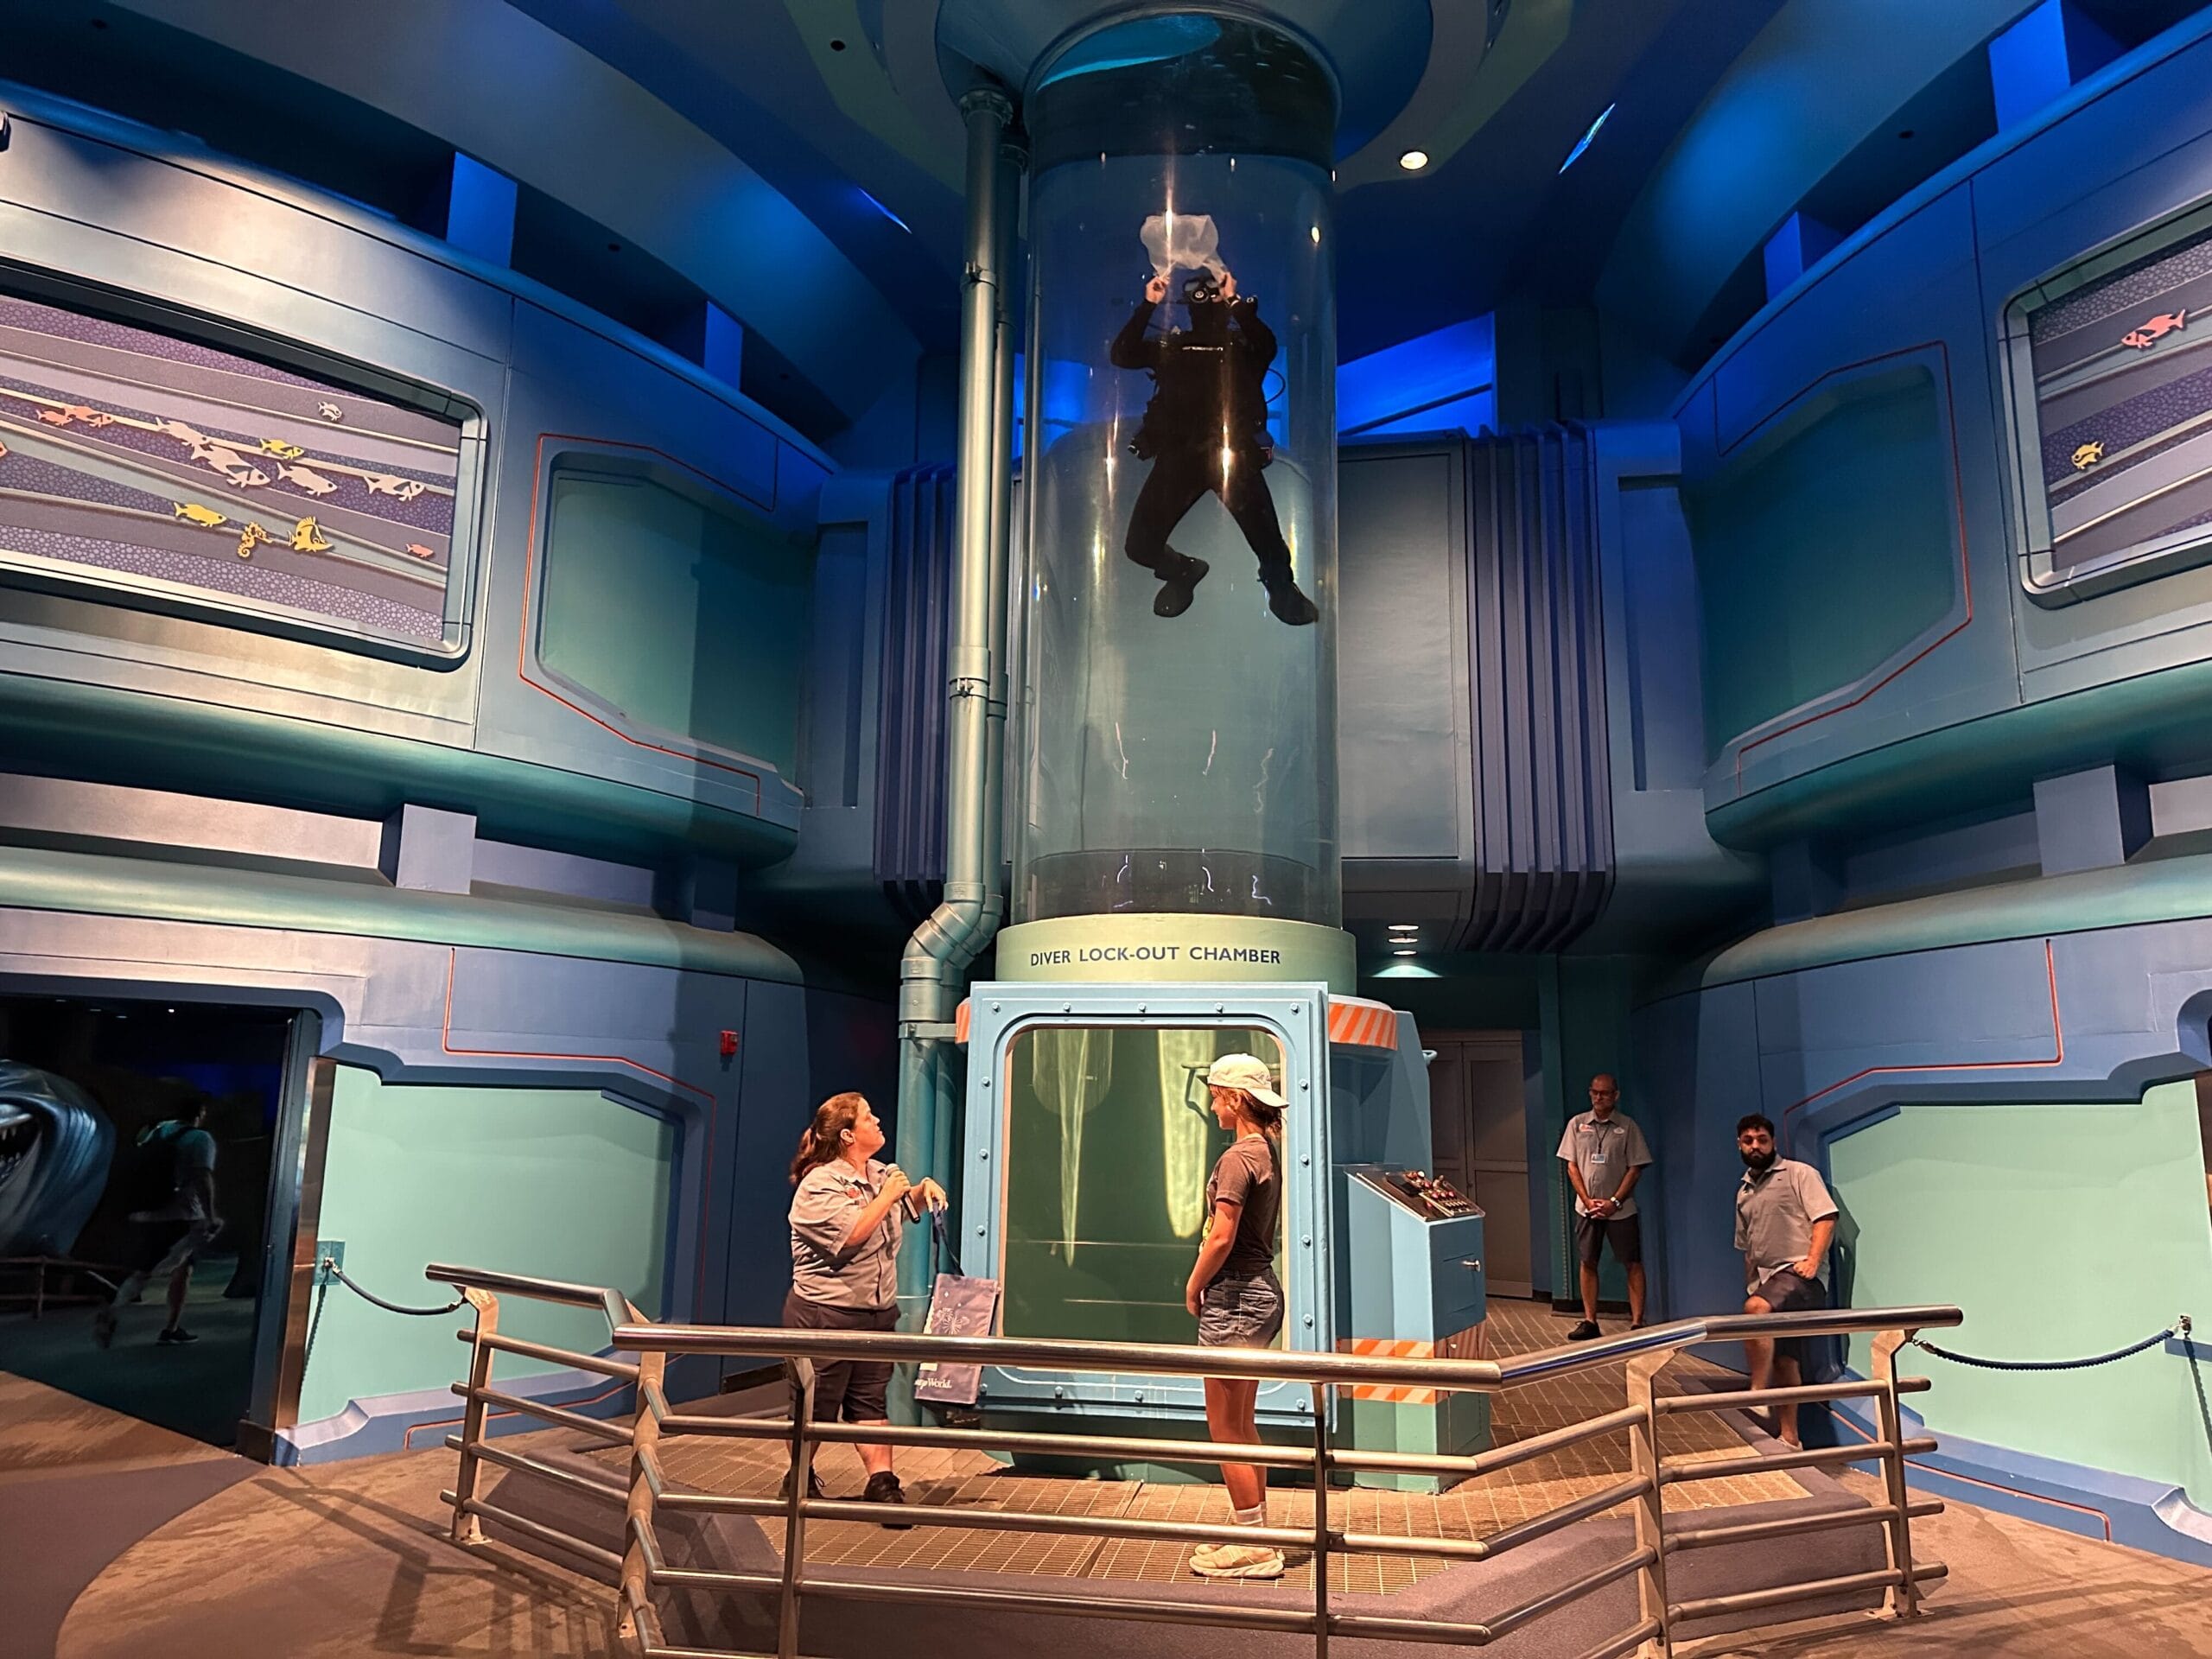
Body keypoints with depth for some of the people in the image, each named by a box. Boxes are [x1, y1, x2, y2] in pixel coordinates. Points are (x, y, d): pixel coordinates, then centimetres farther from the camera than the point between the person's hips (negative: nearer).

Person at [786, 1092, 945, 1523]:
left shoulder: (882, 1173, 9)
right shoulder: (819, 1185, -15)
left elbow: (910, 1207, 29)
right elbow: (851, 1234, -28)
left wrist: (925, 1189, 6)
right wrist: (886, 1196, -18)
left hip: (878, 1313, 6)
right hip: (825, 1315, -6)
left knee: (871, 1401, 6)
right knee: (815, 1406, 7)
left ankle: (881, 1483, 7)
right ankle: (800, 1480, 26)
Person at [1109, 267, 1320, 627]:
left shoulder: (1241, 344, 14)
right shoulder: (1170, 345, 19)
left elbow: (1267, 346, -9)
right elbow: (1121, 355, 6)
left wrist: (1234, 300, -10)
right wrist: (1148, 305, 0)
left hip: (1232, 455, -2)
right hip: (1178, 455, 2)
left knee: (1268, 543, -13)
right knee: (1140, 545, -2)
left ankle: (1280, 585, 22)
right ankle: (1183, 571, 31)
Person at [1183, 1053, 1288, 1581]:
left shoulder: (1238, 1157, -19)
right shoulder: (1268, 1151, 10)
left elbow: (1221, 1238, -23)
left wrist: (1193, 1289, -8)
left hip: (1234, 1297, -10)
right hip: (1261, 1289, 10)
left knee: (1224, 1427, 1)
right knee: (1242, 1424, 18)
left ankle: (1255, 1547, 9)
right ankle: (1258, 1535, 26)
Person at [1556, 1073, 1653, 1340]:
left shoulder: (1627, 1127, -2)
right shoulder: (1577, 1124, 4)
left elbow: (1635, 1169, -3)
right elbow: (1571, 1166, 4)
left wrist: (1614, 1202, -11)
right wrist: (1588, 1200, -6)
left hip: (1621, 1209, -2)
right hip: (1586, 1207, 2)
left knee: (1633, 1264, 0)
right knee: (1588, 1263, 7)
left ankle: (1637, 1322, 6)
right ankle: (1590, 1322, 15)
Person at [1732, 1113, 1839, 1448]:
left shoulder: (1798, 1173, 2)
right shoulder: (1744, 1191, 22)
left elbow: (1825, 1217, -9)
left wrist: (1812, 1261, -19)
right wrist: (1748, 1285, 20)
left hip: (1796, 1273, -8)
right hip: (1763, 1279, 8)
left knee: (1756, 1308, -35)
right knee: (1783, 1360, 6)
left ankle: (1757, 1398, -34)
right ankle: (1789, 1437, 10)